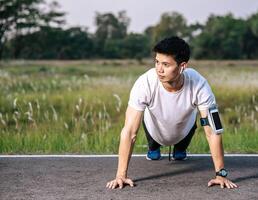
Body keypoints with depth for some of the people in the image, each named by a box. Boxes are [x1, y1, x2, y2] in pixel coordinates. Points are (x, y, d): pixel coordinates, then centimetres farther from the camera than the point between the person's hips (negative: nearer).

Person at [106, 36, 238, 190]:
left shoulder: (198, 85, -41)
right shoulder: (145, 83, -42)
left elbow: (212, 132, -34)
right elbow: (129, 131, -39)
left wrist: (221, 174, -35)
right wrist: (121, 175, -40)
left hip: (184, 130, 0)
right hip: (155, 130, 0)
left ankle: (180, 149, 26)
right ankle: (154, 148, 29)